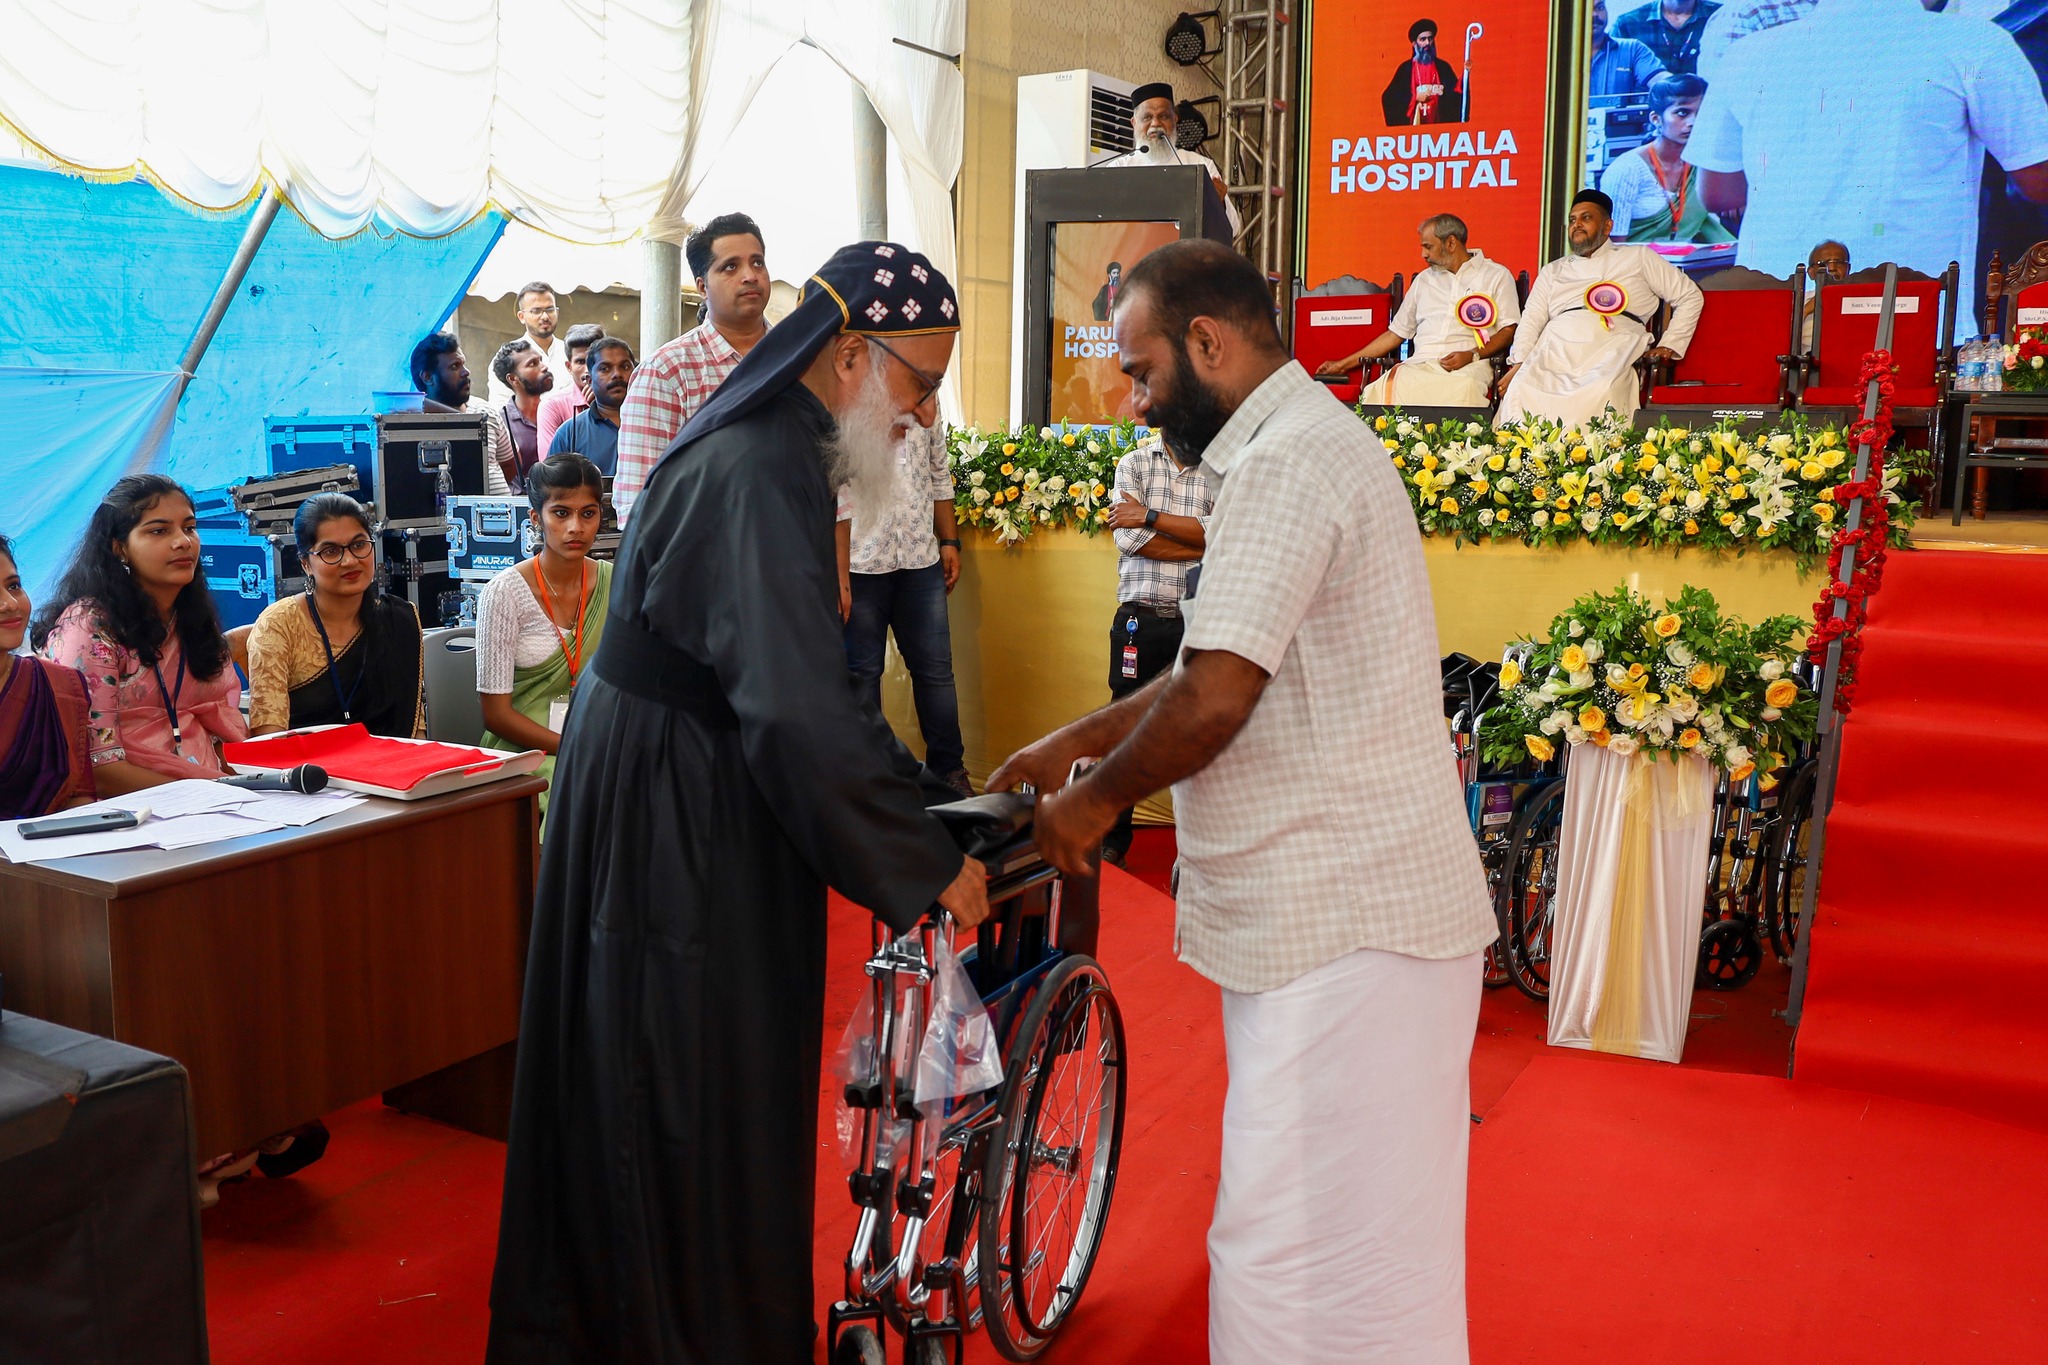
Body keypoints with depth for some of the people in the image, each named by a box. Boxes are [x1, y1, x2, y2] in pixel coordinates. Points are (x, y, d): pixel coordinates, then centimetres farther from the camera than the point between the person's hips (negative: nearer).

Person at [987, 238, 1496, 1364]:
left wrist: (1093, 799, -6)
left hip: (1344, 925, -11)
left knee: (1303, 1258, -2)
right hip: (1326, 904, 11)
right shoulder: (1301, 445, 18)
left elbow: (1214, 699, -22)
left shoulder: (1288, 460, -16)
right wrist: (1074, 741, 20)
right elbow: (1221, 668, 23)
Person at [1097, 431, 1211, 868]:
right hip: (1139, 619, 0)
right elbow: (1128, 538, -8)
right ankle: (1114, 839, 18)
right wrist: (1201, 545, -8)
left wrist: (1150, 516, -12)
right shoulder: (1135, 463, 6)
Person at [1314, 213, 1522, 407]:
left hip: (1467, 367, -3)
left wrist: (1472, 355, -13)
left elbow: (1508, 331, 5)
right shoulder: (1424, 279, 29)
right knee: (1377, 392, -31)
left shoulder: (1496, 276, 14)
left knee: (1464, 389, -41)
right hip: (1419, 366, 3)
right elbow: (1396, 333, 29)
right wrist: (1344, 364, 25)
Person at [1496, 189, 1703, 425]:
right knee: (1520, 393, -31)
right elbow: (1532, 320, 19)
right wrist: (1517, 366, 0)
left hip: (1609, 356, -2)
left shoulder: (1638, 258, 24)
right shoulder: (1552, 271, 31)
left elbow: (1689, 295, 22)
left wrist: (1669, 345, 8)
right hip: (1554, 354, 2)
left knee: (1598, 395, -38)